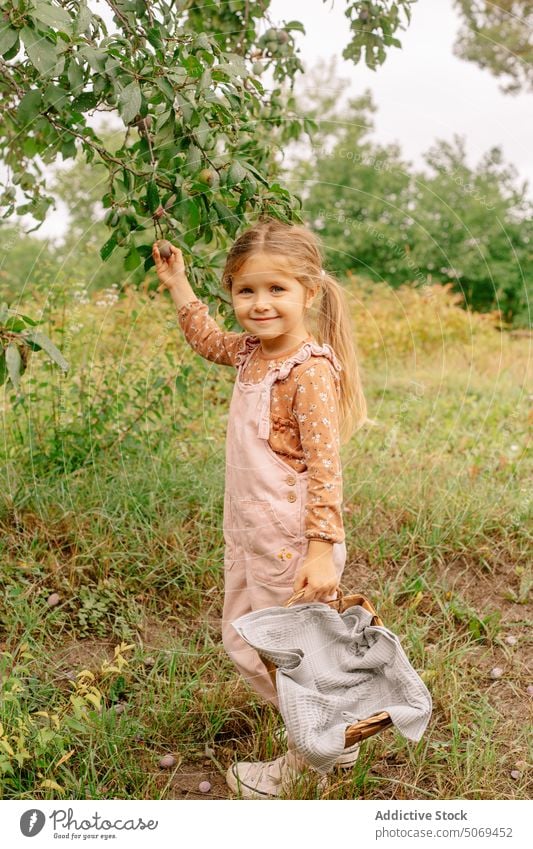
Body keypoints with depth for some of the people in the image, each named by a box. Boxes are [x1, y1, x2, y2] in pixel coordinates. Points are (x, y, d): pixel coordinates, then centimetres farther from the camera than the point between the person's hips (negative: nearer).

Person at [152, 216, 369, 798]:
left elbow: (325, 467, -23)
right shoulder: (254, 350, 5)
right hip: (248, 535, 10)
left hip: (293, 545, -10)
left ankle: (306, 757, 30)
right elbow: (209, 341, 29)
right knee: (240, 643, 20)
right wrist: (177, 284, 27)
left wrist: (322, 551, -26)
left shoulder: (309, 369, -20)